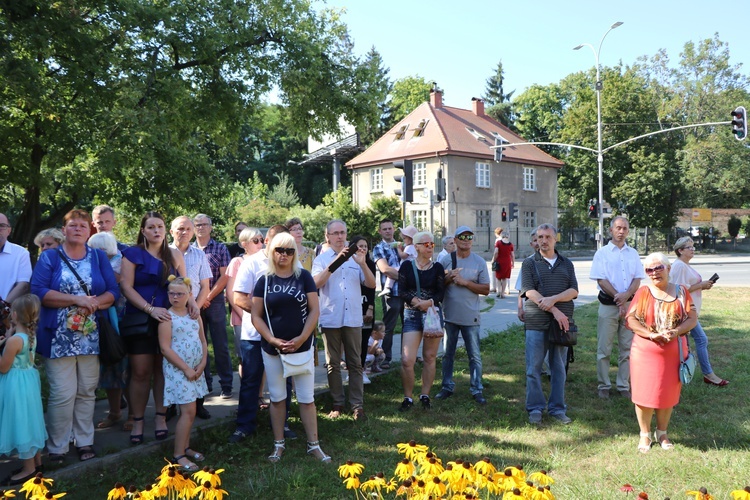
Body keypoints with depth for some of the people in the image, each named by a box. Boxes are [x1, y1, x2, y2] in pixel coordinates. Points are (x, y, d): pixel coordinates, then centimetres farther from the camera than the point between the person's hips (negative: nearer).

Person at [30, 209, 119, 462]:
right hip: (59, 336, -2)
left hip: (91, 335, 3)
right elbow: (38, 291, -9)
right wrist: (77, 300, -17)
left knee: (87, 391, 9)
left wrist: (93, 304, -16)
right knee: (62, 394, -5)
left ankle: (85, 442, 20)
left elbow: (113, 291, 4)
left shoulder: (99, 257, 10)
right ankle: (57, 447, 9)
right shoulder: (49, 257, 4)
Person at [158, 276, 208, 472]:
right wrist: (186, 368, -15)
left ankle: (185, 447, 24)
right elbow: (165, 348, -14)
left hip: (196, 369, 6)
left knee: (189, 411, 11)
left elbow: (203, 341, 11)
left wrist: (202, 364, -3)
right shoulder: (167, 317, -10)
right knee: (188, 411, -8)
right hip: (177, 369, -6)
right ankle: (178, 455, 0)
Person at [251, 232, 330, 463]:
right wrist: (273, 340, -12)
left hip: (302, 346, -1)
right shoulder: (264, 280, 1)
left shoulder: (304, 276, 0)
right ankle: (278, 444, 25)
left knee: (306, 398, 3)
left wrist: (301, 338, -13)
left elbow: (314, 310, -3)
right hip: (272, 349, 1)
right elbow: (256, 316, 0)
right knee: (277, 398, 11)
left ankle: (313, 445, 15)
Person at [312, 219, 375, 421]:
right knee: (333, 364, 6)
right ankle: (337, 404, 16)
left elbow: (371, 284, 1)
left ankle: (358, 405, 7)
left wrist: (363, 264, -15)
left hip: (353, 318, 1)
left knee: (355, 363, 3)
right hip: (330, 319, -1)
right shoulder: (321, 259, 3)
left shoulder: (354, 257, 9)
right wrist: (336, 262, -23)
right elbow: (316, 283, -16)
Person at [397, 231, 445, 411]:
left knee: (429, 357, 7)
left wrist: (429, 302, -18)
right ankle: (408, 398, 8)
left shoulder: (437, 267, 5)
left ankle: (425, 395, 22)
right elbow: (401, 291, -3)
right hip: (411, 315, -1)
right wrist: (415, 301, -18)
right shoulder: (406, 266, 3)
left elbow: (441, 292, -1)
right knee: (407, 360, -9)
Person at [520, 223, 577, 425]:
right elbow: (529, 291, -8)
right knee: (534, 368, 0)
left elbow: (574, 290, 2)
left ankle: (557, 408, 19)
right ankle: (535, 409, 11)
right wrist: (554, 310, -15)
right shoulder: (529, 263, 4)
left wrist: (553, 299, -17)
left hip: (562, 323, 3)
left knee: (559, 368, 8)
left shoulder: (566, 263, 13)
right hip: (536, 323, -2)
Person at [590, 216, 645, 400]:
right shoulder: (602, 253, 2)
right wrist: (618, 298, -15)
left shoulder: (633, 254, 12)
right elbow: (601, 280, -6)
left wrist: (626, 295, -14)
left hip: (629, 304, 3)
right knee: (604, 348, 0)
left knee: (627, 348, 6)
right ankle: (603, 386, 10)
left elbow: (637, 279, 4)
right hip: (608, 305, -3)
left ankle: (624, 386, 15)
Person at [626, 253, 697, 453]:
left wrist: (676, 331, -18)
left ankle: (662, 433, 29)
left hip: (674, 352, 2)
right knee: (645, 393, 3)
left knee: (668, 393, 10)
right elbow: (631, 319, -6)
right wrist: (651, 334, -19)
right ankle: (645, 434, 20)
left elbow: (692, 318, 0)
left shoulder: (681, 292, 4)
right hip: (646, 352, -1)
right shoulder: (643, 292, -1)